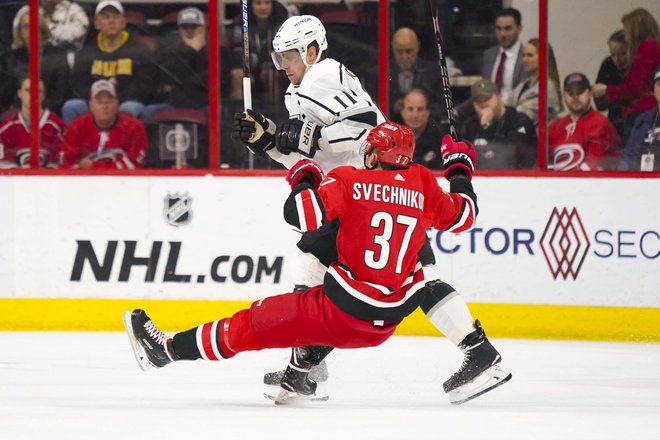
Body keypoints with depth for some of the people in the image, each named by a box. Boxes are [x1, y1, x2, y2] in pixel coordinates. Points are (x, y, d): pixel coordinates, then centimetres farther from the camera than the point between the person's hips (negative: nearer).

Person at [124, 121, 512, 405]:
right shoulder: (422, 184, 3)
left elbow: (303, 215, -19)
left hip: (341, 310, -5)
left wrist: (305, 178, 2)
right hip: (386, 323, 5)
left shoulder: (350, 181, -8)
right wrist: (460, 168, 33)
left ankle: (167, 350, 18)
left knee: (255, 323, 9)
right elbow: (463, 217, 17)